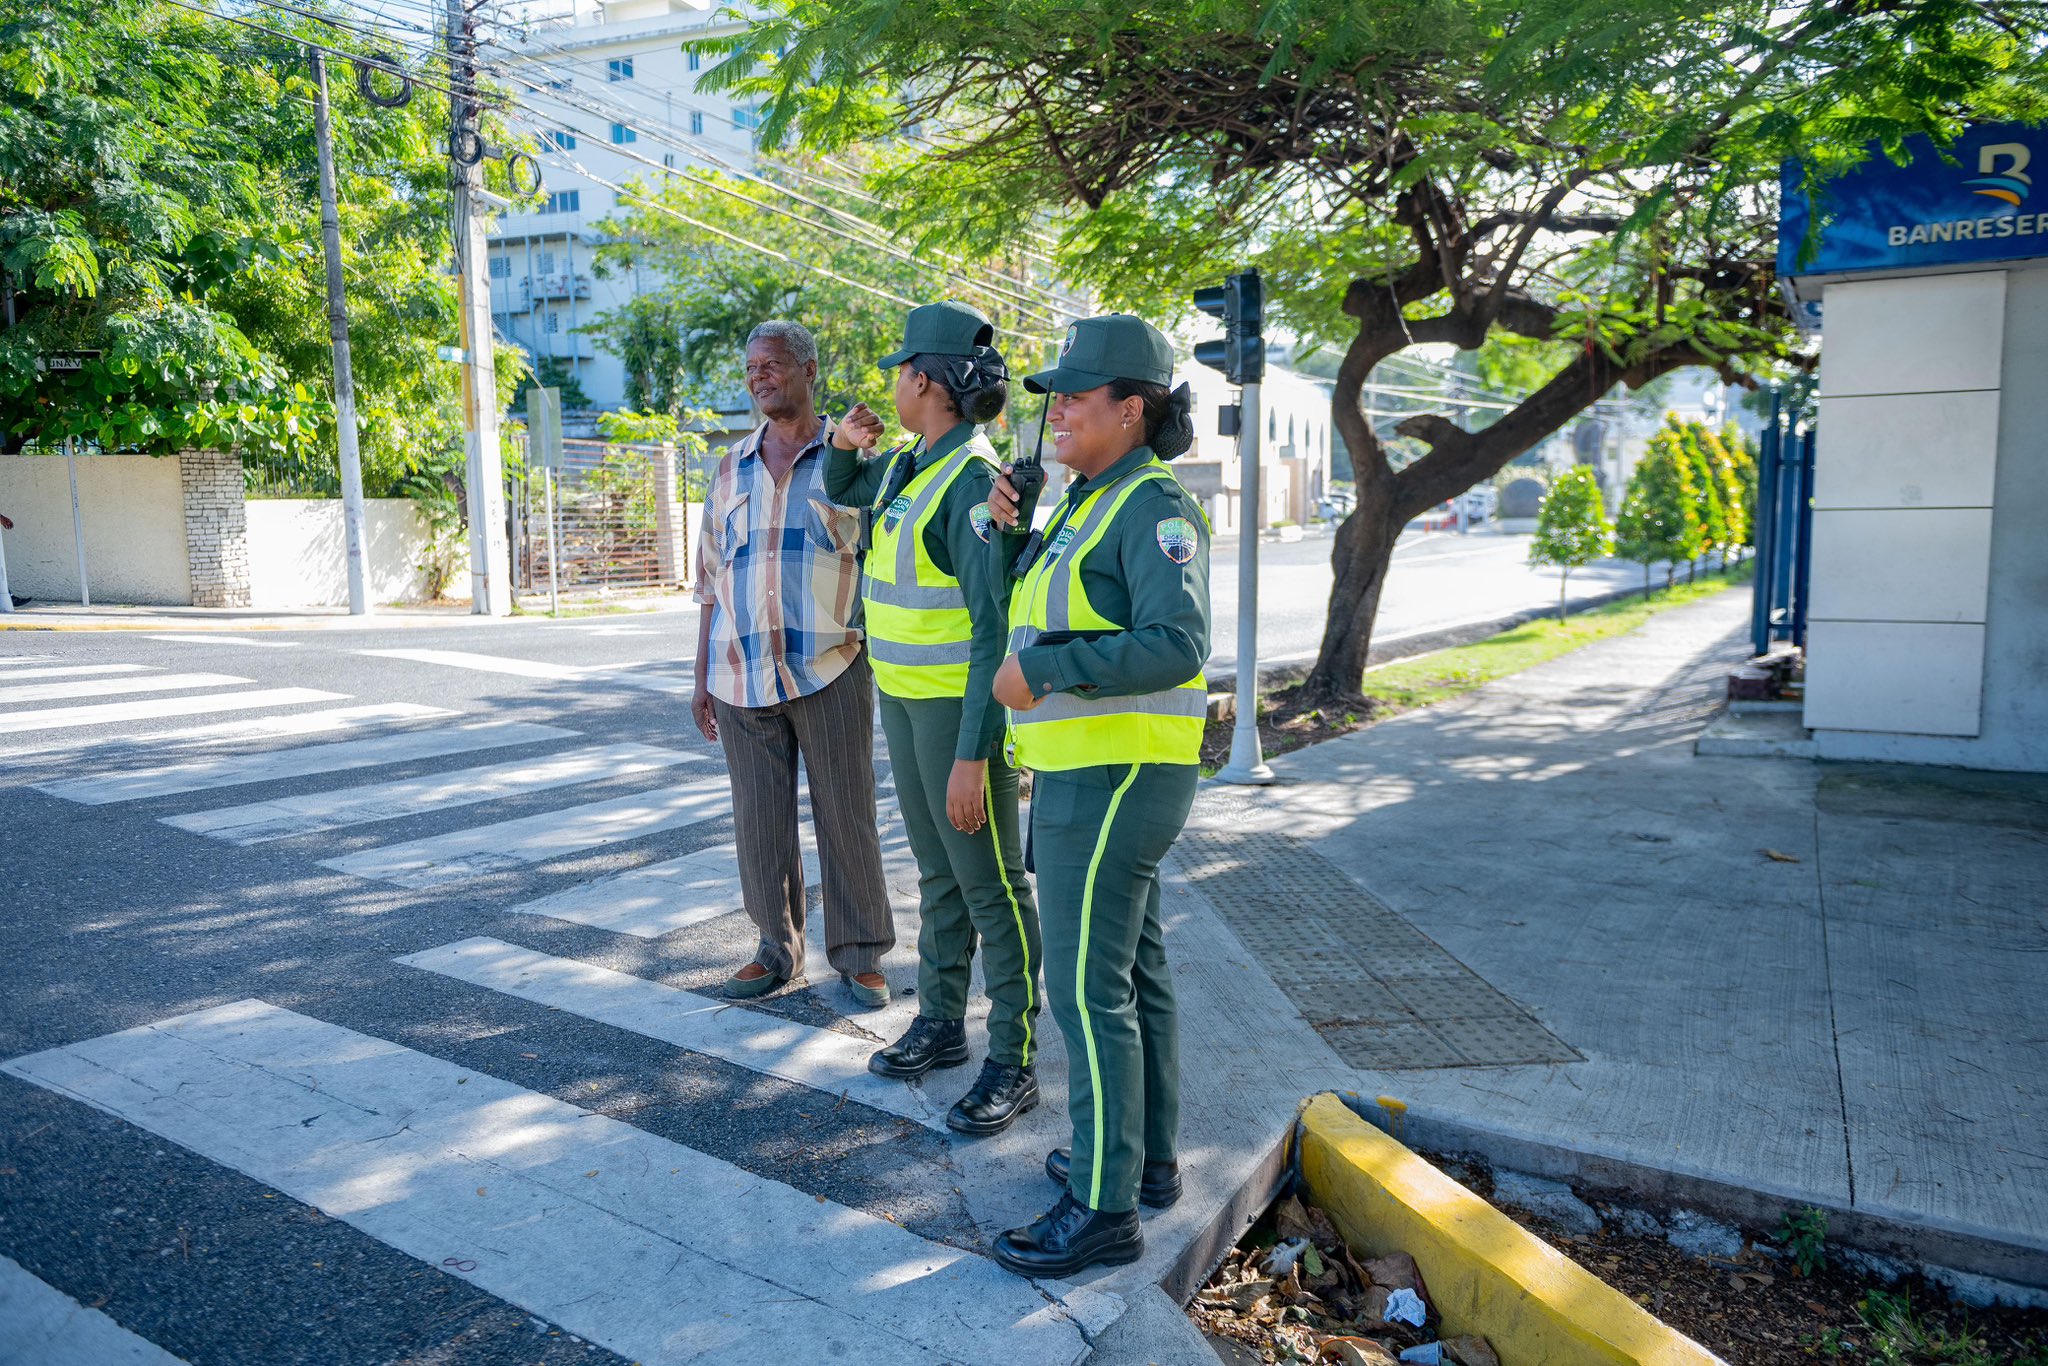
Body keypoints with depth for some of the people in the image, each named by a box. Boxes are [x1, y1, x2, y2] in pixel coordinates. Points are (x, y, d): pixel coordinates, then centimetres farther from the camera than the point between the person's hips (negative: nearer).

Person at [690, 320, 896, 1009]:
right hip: (743, 678, 4)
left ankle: (860, 955, 16)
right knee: (759, 823, 8)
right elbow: (711, 581, 16)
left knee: (846, 817, 2)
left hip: (830, 672, -3)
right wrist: (701, 679, 13)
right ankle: (777, 951, 23)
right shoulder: (731, 467, 14)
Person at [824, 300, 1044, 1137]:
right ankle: (940, 1024, 31)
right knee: (937, 870, 17)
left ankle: (1013, 1061, 11)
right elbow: (842, 491, 28)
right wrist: (847, 442, 3)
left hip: (963, 704, -9)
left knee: (989, 883, 0)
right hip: (906, 695, 9)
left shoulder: (973, 481, -21)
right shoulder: (909, 465, 7)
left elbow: (998, 628, -24)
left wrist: (974, 755, -26)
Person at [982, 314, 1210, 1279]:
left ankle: (1104, 1209, 5)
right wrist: (1012, 528, 8)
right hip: (1100, 773, 10)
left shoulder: (1154, 507, -16)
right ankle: (1146, 1157, 29)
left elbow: (1175, 646, -28)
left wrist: (1037, 670, -25)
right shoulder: (1095, 503, 14)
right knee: (1132, 971, 16)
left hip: (1112, 780, -10)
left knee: (1085, 989, -5)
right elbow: (1054, 610, 24)